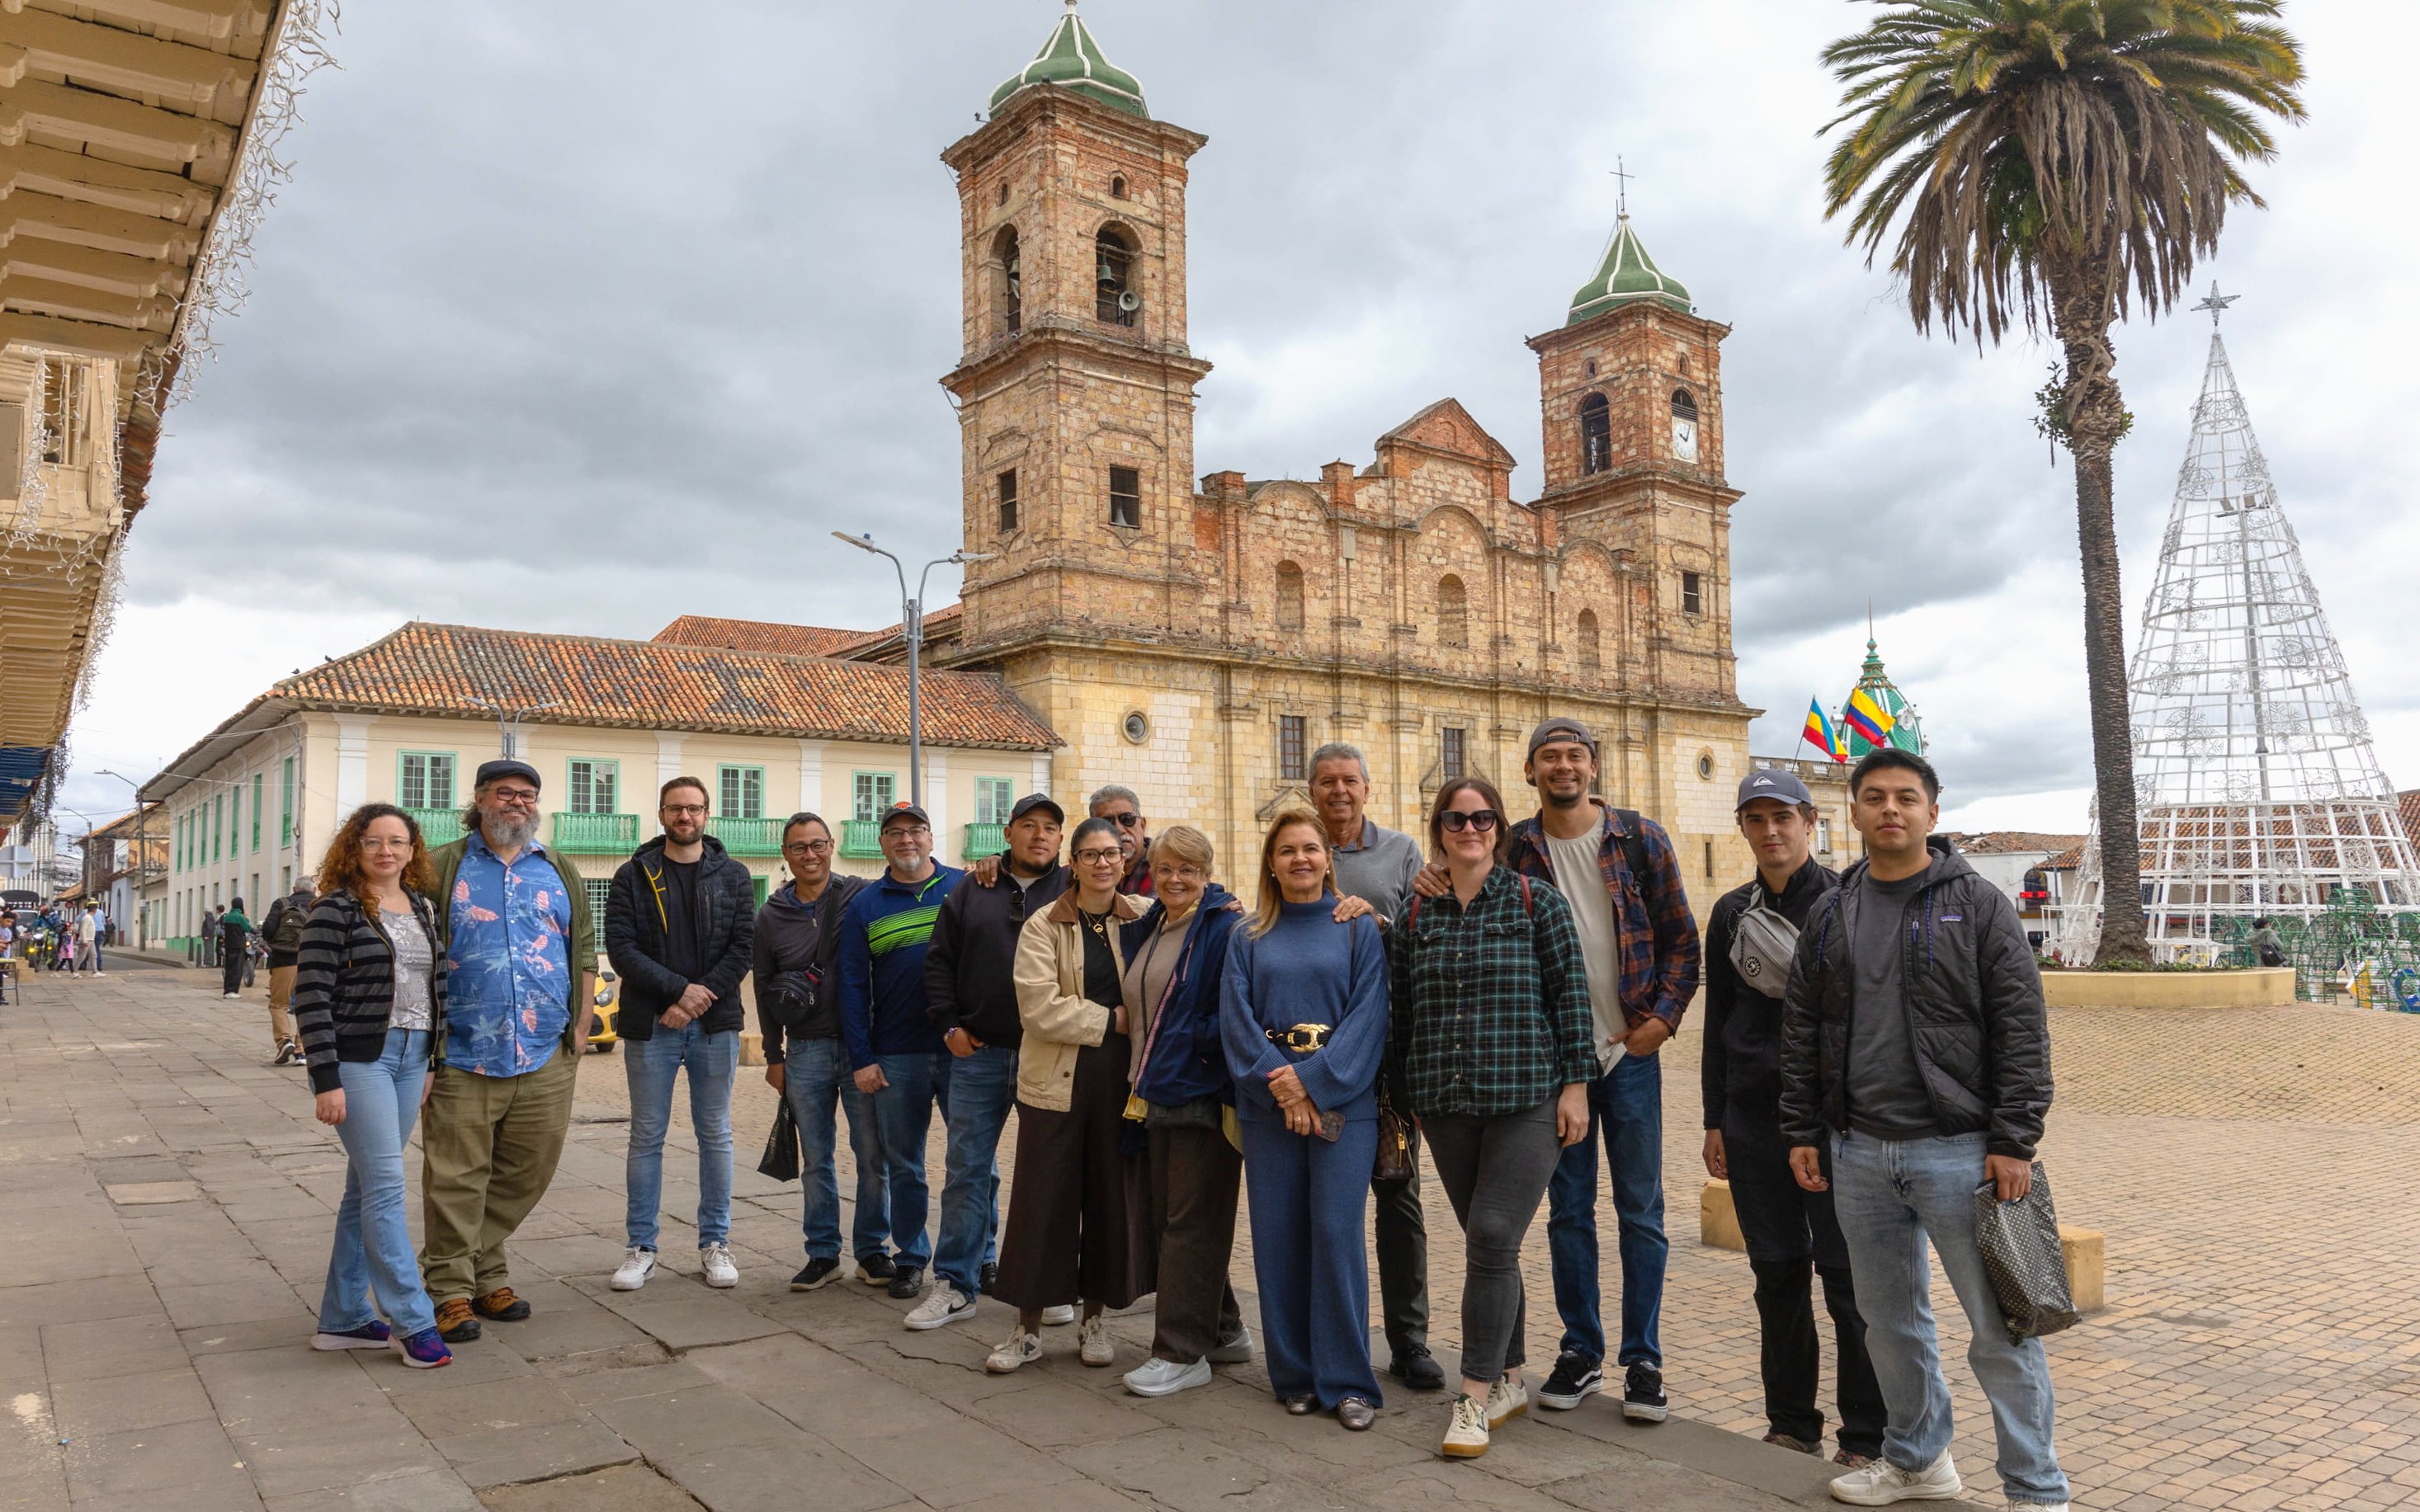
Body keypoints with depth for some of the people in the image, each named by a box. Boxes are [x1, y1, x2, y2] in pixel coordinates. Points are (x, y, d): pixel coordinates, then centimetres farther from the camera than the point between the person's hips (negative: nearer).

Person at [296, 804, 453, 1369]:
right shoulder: (335, 909, -8)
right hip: (358, 1060, -6)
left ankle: (342, 1319, 21)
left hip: (411, 1059, 7)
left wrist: (440, 1059, 12)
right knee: (386, 1186, -7)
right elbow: (311, 996, -11)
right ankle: (412, 1322, -1)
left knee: (367, 1188, 12)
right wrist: (325, 1079, -15)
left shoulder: (422, 909, 12)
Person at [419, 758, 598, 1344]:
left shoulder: (560, 871, 14)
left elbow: (584, 949, 15)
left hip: (546, 1058, 3)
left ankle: (485, 1272, 24)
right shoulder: (443, 868, 4)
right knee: (456, 1179, 1)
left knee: (527, 1173, 8)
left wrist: (579, 1026, 8)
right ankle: (451, 1290, 13)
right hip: (463, 1055, -3)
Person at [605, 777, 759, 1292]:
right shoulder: (633, 876, 3)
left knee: (715, 1135, 7)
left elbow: (743, 946, -1)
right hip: (650, 1025, -1)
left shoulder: (733, 876, 6)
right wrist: (679, 990, -17)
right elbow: (621, 947, -6)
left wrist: (696, 1001, -12)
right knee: (646, 1137, 6)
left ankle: (715, 1243, 17)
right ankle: (640, 1247, 16)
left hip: (715, 1024, 1)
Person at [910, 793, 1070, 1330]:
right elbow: (939, 961, 9)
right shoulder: (972, 891, 8)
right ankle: (956, 1284, 15)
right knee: (967, 1169, 6)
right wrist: (949, 1025, 2)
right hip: (979, 1052, 2)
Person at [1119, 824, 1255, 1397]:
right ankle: (1224, 1331, 27)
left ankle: (1182, 1353, 6)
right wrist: (1141, 1079, 15)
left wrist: (1194, 1038, -17)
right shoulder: (1144, 930, 15)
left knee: (1191, 1223, -3)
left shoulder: (1226, 929, -10)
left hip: (1205, 1093, -9)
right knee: (1168, 1219, 14)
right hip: (1158, 1094, 9)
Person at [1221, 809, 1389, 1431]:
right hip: (1267, 1105, 2)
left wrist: (1314, 1082, -14)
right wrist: (1280, 1084, -12)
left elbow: (1368, 1017, -4)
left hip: (1343, 1104, -2)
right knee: (1278, 1239, 3)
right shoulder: (1249, 938, 11)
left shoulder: (1358, 930, 5)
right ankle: (1295, 1376, 17)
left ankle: (1347, 1381, 5)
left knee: (1337, 1233, -6)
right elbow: (1236, 1018, 2)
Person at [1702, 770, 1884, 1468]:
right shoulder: (1731, 912, 10)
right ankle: (1791, 1422, 21)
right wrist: (1715, 1121, 11)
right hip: (1754, 1112, 4)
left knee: (1846, 1270, -3)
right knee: (1777, 1270, 9)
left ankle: (1865, 1435, 9)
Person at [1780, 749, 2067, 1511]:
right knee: (1890, 1320, 16)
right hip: (1860, 1154, 5)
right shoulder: (1830, 917, 10)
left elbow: (2022, 1031, -7)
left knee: (2000, 1326, 0)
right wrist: (1803, 1131, 8)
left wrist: (2014, 1141, -12)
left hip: (1957, 1152, -5)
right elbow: (1801, 1032, 13)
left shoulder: (1978, 905, -3)